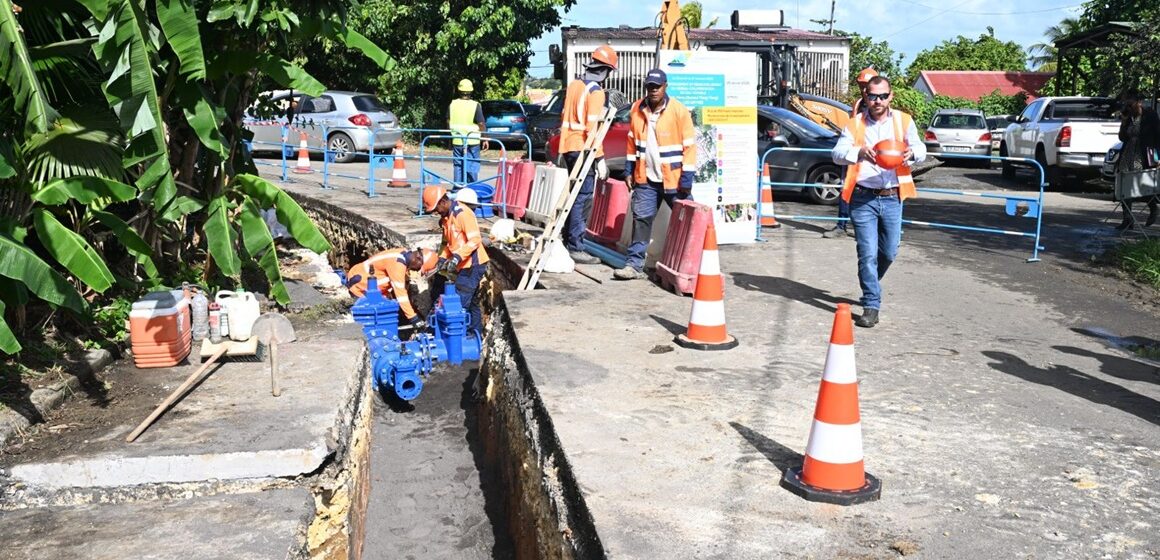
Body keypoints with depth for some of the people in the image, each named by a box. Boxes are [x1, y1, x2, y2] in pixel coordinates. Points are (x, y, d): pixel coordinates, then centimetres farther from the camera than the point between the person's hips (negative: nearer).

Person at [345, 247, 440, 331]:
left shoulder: (405, 256, 0)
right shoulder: (397, 262, -29)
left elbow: (402, 288, 8)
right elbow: (400, 293, -32)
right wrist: (414, 318, -31)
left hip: (365, 277, 10)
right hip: (358, 280, -10)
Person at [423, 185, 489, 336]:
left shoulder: (462, 213, -17)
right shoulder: (446, 217, 12)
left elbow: (475, 240, -24)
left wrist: (457, 257, -30)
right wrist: (443, 258, 6)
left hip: (473, 264, -10)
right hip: (464, 266, 10)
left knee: (461, 303, -12)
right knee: (471, 303, 15)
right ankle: (476, 336, 23)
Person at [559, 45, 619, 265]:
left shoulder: (574, 84, 13)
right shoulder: (596, 91, -11)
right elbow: (592, 128, -18)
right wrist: (600, 159, -17)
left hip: (569, 148, 9)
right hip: (583, 150, -9)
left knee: (575, 197, 17)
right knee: (583, 200, -6)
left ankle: (568, 241, 24)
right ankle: (575, 248, -7)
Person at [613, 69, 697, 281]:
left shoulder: (679, 111, -10)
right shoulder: (637, 110, 4)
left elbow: (689, 145, -10)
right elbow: (632, 141, 13)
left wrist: (687, 177, -13)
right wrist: (629, 170, 9)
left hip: (674, 179, -3)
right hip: (646, 178, 4)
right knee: (641, 220, 2)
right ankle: (635, 265, 6)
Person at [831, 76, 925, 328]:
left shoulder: (903, 121, 8)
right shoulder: (854, 124, 2)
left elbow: (921, 150, 7)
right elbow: (837, 153, -9)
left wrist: (912, 152, -19)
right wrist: (859, 152, -31)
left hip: (892, 198, 2)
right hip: (863, 198, -2)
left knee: (889, 252, 11)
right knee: (868, 254, -5)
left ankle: (870, 285, 40)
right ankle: (871, 305, 3)